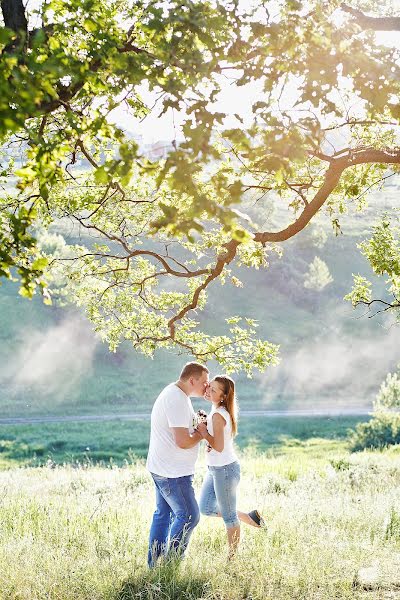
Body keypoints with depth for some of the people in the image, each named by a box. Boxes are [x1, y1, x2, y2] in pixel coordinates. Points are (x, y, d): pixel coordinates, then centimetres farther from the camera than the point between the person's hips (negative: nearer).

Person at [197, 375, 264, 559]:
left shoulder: (217, 415, -23)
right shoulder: (220, 411, 5)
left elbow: (219, 447, -26)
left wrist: (204, 432, -20)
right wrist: (204, 425, -2)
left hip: (225, 469, -10)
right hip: (215, 468, 10)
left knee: (229, 517, 6)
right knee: (206, 508, 18)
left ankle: (232, 557, 20)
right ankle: (248, 517, 27)